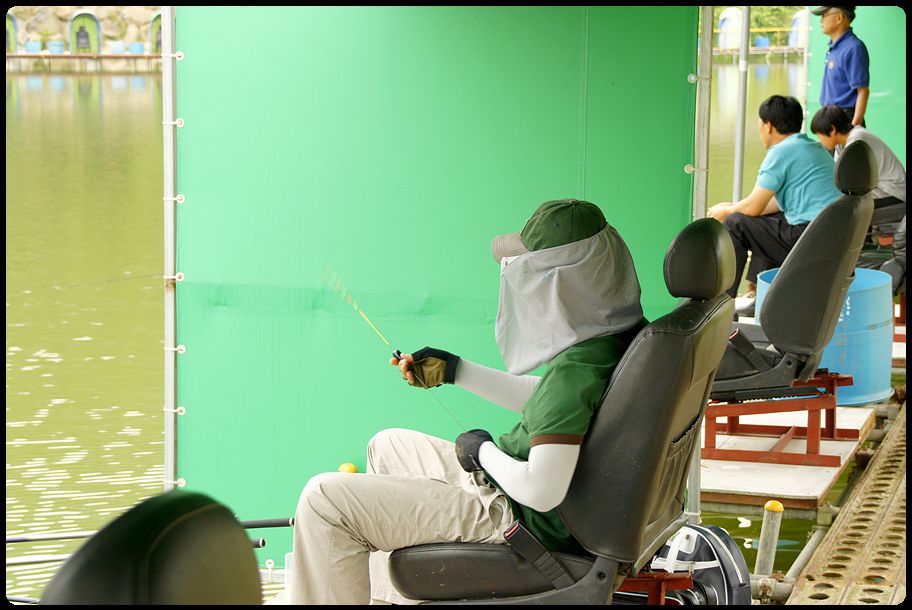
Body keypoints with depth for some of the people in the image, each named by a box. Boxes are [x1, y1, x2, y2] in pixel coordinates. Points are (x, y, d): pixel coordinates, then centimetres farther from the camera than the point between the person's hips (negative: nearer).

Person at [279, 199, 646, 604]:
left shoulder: (576, 370, -32)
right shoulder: (620, 336, -1)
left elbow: (541, 491, -34)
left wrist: (483, 451, -15)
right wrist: (453, 370, 17)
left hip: (523, 522, -10)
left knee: (324, 500, -9)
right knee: (387, 446, 30)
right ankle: (386, 596, 38)